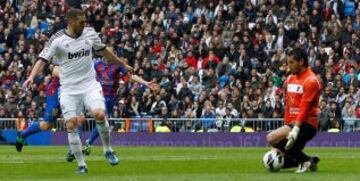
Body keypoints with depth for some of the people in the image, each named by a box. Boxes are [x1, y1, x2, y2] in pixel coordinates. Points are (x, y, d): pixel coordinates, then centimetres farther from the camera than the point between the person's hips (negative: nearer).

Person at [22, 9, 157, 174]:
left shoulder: (90, 34, 4)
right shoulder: (57, 39, -9)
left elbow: (104, 51, 21)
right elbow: (42, 59, -15)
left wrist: (123, 64, 31)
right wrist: (31, 77, -32)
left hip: (90, 85, 2)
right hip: (69, 89, -2)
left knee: (100, 114, -20)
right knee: (71, 125, -8)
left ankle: (107, 150, 4)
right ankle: (81, 165, 4)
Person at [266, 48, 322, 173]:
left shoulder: (311, 80, -11)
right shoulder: (290, 79, 14)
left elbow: (304, 109, -20)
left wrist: (295, 129, -28)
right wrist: (287, 125, 10)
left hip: (306, 124, -8)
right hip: (292, 123, 8)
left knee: (272, 139, -26)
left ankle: (305, 160, -12)